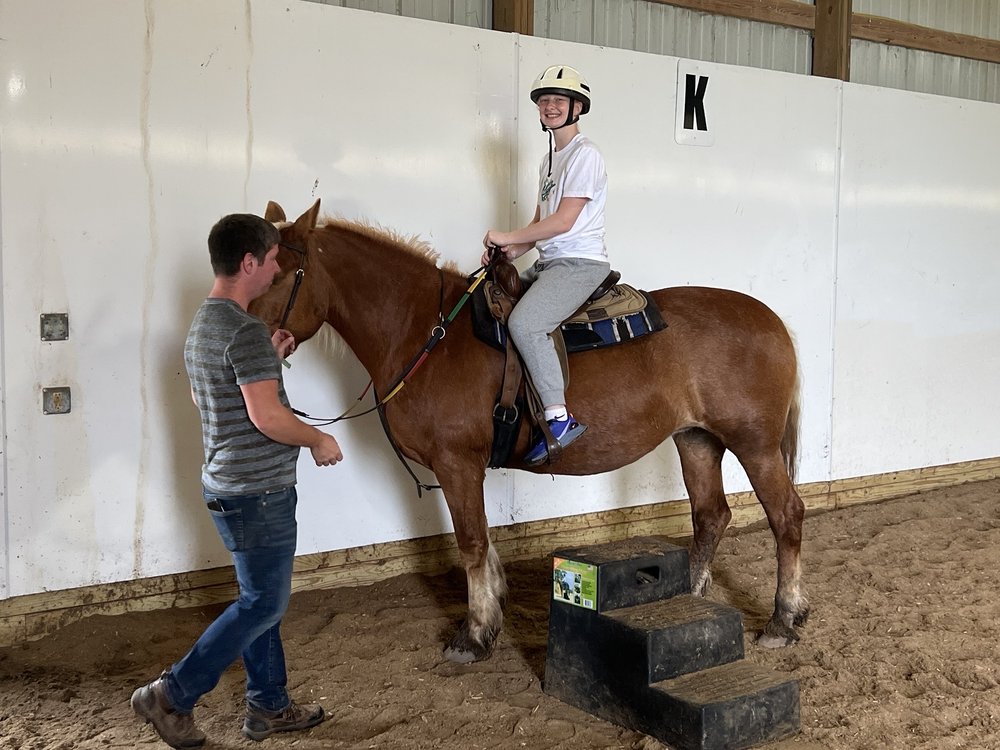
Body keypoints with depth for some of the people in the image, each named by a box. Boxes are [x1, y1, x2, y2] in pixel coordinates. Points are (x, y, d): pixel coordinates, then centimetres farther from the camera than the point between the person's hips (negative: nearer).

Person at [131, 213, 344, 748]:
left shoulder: (201, 324, 11)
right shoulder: (246, 331, -21)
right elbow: (267, 416, -27)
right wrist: (319, 440, -10)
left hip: (227, 484, 10)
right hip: (258, 490, -10)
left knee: (260, 598, 17)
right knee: (264, 604, 1)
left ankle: (269, 707, 27)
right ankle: (171, 696, 8)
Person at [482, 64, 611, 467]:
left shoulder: (584, 154, -9)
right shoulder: (549, 159, 21)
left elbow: (563, 221, -17)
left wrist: (508, 236, -11)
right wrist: (511, 251, 4)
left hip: (580, 263, -10)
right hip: (549, 263, 10)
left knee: (523, 322, -31)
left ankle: (560, 417, -27)